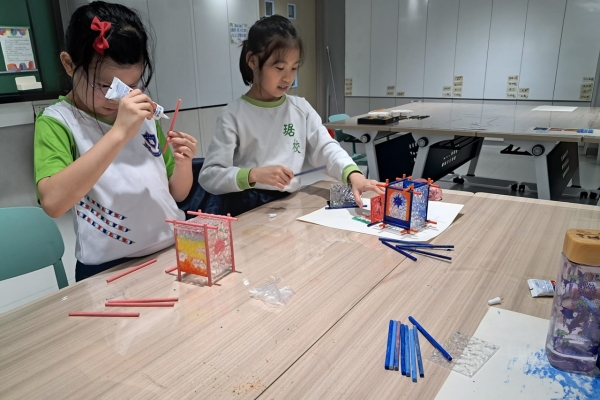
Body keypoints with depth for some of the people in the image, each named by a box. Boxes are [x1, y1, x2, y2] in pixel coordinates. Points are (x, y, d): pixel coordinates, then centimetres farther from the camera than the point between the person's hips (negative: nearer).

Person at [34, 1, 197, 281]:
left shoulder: (143, 116, 9)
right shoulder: (57, 122, -4)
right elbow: (53, 202, -21)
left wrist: (183, 164, -5)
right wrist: (119, 132, -25)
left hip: (173, 253, 4)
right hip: (110, 270, -4)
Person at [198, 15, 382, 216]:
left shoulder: (301, 108, 7)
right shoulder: (234, 115, -6)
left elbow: (326, 148, -1)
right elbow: (208, 176, -10)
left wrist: (353, 175, -20)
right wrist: (254, 174, -25)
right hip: (244, 210, -2)